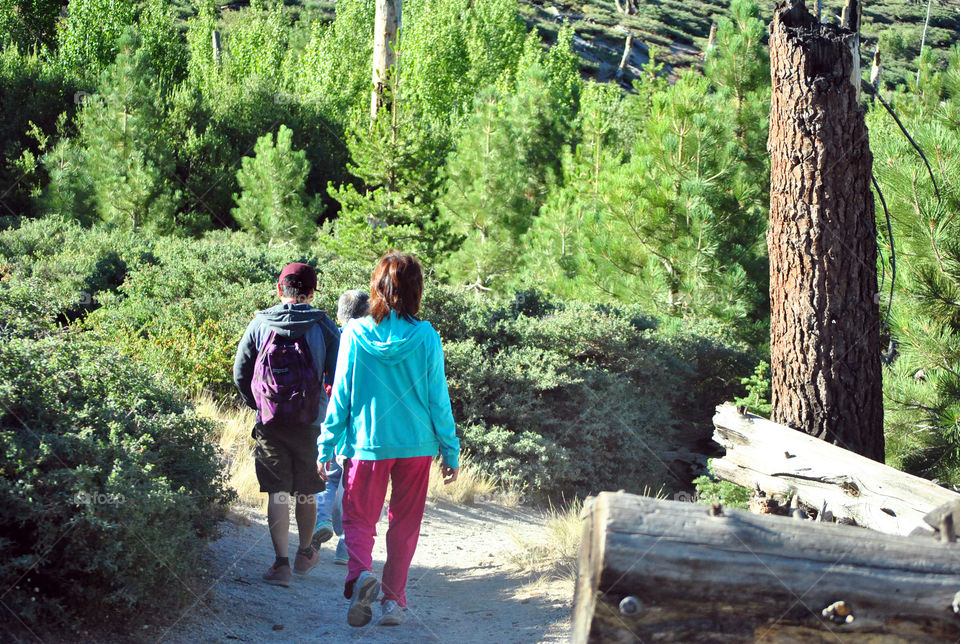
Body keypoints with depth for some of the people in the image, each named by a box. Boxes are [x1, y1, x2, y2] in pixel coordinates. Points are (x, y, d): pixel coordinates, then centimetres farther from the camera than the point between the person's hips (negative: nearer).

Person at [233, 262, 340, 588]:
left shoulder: (259, 324, 0)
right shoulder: (324, 326, -3)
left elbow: (240, 373, 5)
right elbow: (340, 377, -4)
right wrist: (331, 412, 11)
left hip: (270, 423, 0)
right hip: (310, 423, 0)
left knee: (277, 493, 3)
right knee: (306, 493, 15)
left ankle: (281, 562, -5)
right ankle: (305, 554, 32)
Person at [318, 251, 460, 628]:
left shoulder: (354, 334, -6)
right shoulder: (426, 338, -6)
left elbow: (340, 395, -3)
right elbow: (438, 399, -2)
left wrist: (327, 445, 6)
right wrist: (450, 451, 6)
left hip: (366, 442, -1)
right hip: (416, 444, 1)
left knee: (359, 518, 10)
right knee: (405, 524, 13)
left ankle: (361, 573, -18)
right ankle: (393, 600, 15)